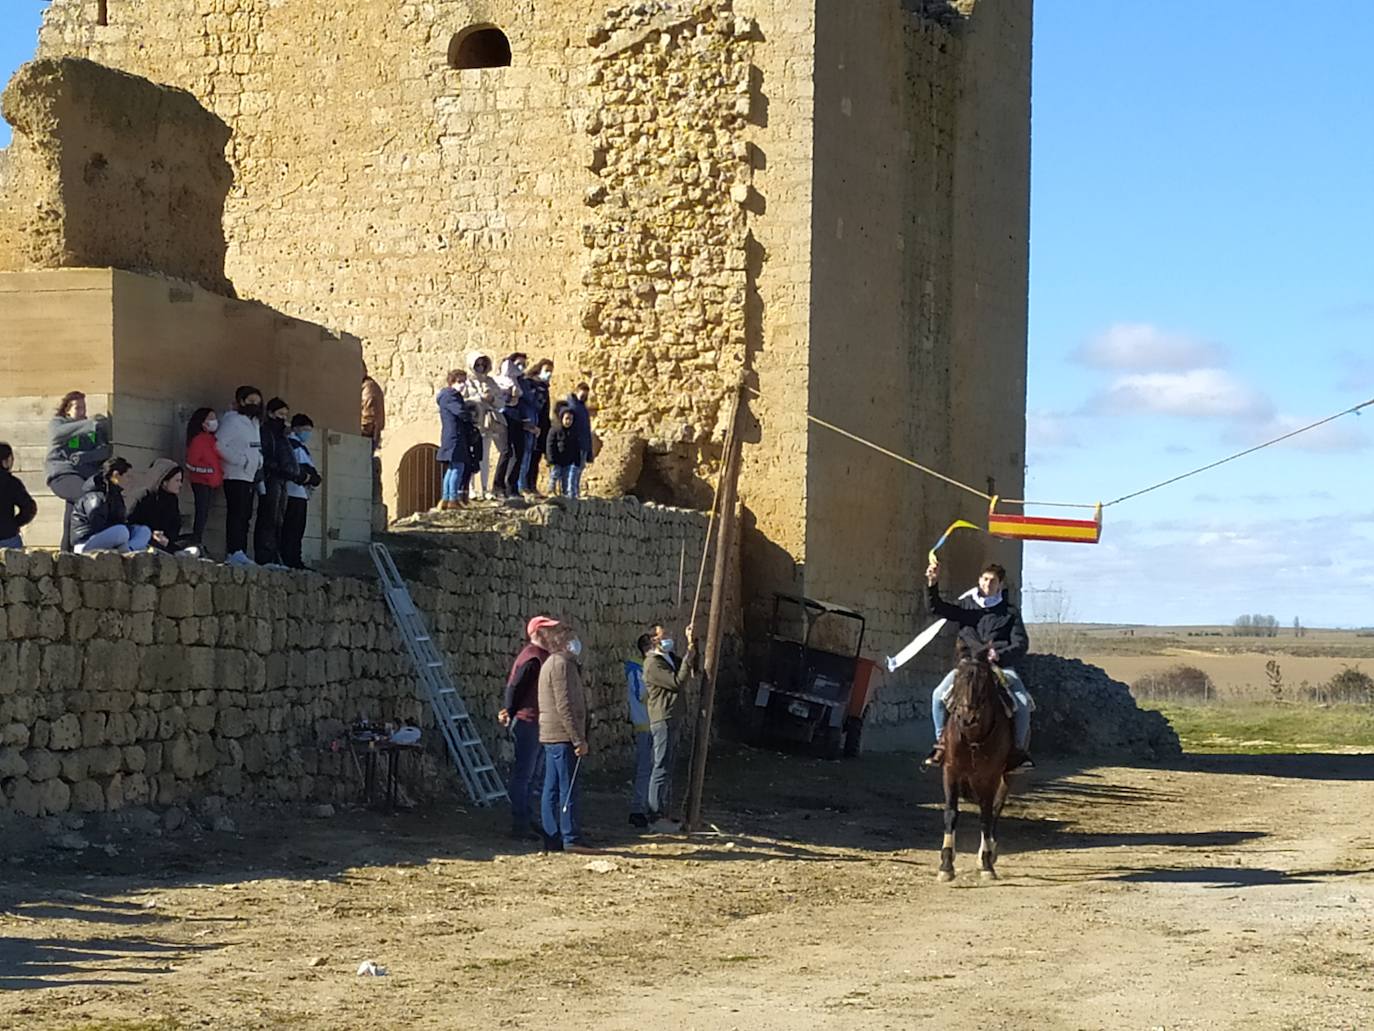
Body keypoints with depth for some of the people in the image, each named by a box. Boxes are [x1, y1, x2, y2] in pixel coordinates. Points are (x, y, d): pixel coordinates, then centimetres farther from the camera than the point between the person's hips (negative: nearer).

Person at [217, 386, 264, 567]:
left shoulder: (255, 423, 19)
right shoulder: (232, 420, -8)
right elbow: (219, 445, -17)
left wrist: (260, 470, 12)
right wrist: (241, 461, -17)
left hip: (250, 477, 9)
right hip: (235, 476, -9)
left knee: (245, 517, 6)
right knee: (236, 514, -14)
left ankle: (239, 553, 8)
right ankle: (235, 552, -20)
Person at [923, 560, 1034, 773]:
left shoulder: (1009, 612, 9)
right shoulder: (966, 605, 13)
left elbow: (1021, 644, 2)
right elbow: (938, 608, 1)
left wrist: (1001, 656, -17)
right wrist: (932, 584, -16)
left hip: (1000, 665, -1)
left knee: (1022, 701, -24)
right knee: (939, 694, -22)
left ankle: (1019, 749, -10)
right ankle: (942, 743, -10)